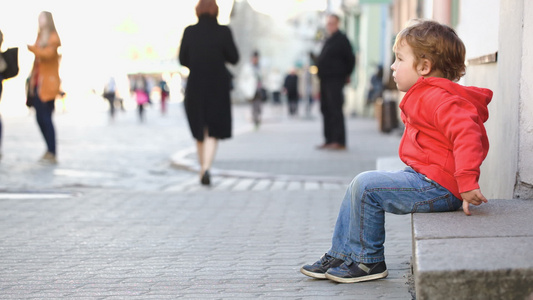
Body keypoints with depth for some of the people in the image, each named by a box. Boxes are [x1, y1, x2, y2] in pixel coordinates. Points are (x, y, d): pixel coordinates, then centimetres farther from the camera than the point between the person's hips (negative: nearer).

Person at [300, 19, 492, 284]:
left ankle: (368, 261, -2)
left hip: (437, 187, -11)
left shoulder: (438, 99, -19)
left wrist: (467, 183, -36)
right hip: (424, 179, 11)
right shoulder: (426, 96, 17)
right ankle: (340, 256, 18)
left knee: (366, 186, -17)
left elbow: (467, 134, -32)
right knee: (358, 187, 13)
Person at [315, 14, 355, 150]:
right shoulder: (329, 40, 20)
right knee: (326, 110, 10)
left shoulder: (341, 39, -6)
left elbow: (350, 58, -8)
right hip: (326, 80, 9)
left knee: (335, 110, -11)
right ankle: (329, 140, 15)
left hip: (335, 79, -9)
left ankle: (339, 141, -11)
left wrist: (346, 75, -3)